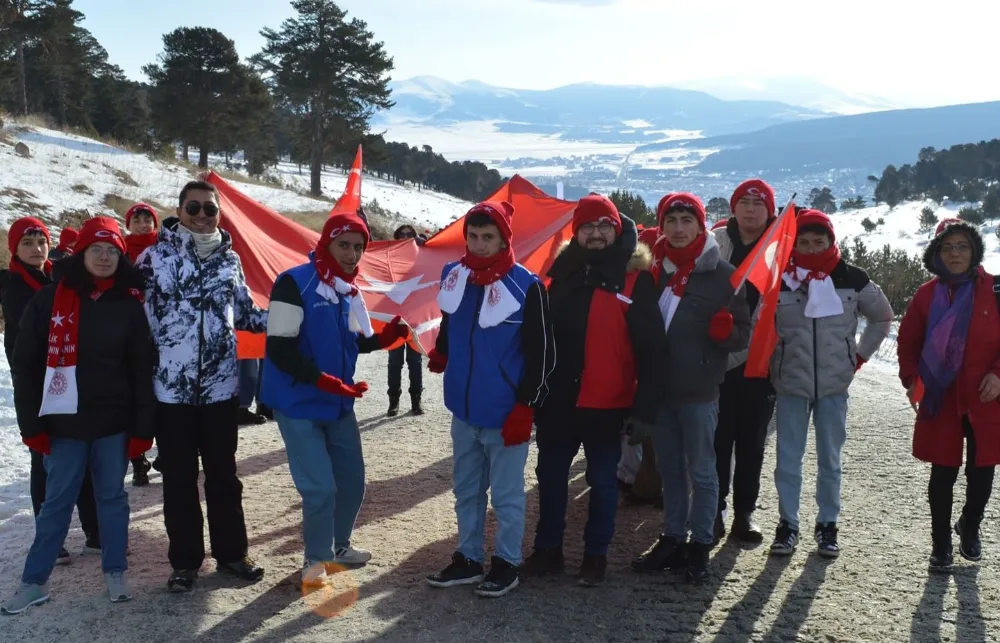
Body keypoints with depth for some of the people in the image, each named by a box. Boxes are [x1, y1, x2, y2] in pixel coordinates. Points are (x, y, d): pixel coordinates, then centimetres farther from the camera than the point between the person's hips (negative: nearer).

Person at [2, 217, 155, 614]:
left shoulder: (129, 304, -1)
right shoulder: (49, 300, -3)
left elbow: (142, 370, -1)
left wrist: (143, 428, -5)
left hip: (114, 422, 0)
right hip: (65, 421, 0)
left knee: (112, 495, 11)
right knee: (57, 501, 8)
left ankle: (115, 573, 24)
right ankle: (34, 581, 20)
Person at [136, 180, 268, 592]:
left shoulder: (229, 259, 6)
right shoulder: (155, 255, -3)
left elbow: (244, 312, 15)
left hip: (220, 386, 2)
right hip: (170, 387, -2)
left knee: (223, 473, 13)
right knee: (179, 478, 8)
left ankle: (231, 552, 27)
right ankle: (185, 560, 23)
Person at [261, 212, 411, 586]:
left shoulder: (349, 291, 8)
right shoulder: (295, 283, -17)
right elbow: (280, 348, -20)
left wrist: (384, 338, -3)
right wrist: (322, 380, -26)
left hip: (339, 403, 8)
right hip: (299, 404, -7)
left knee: (352, 479, 13)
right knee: (320, 486, -5)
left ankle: (339, 546, 35)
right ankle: (316, 559, 17)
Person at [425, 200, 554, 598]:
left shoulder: (526, 286, -13)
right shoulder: (453, 277, 3)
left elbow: (541, 353, -12)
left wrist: (525, 407, -14)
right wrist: (440, 353, 7)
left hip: (505, 413, -6)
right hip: (463, 410, 6)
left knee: (506, 494, 7)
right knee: (467, 490, 17)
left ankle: (506, 564, 22)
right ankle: (468, 559, 31)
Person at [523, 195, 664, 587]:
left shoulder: (636, 277, -7)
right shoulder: (563, 272, 7)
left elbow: (650, 347, -10)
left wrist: (643, 405, -13)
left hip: (607, 402, -4)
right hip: (558, 399, 4)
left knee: (602, 481, 10)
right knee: (550, 476, 14)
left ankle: (596, 556, 24)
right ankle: (547, 550, 29)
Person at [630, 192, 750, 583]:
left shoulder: (722, 275, -5)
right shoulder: (654, 272, 7)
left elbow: (743, 333, -3)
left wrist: (724, 331, -25)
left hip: (699, 392, -4)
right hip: (658, 388, 4)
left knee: (701, 470, 5)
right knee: (670, 470, 13)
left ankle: (700, 546, 17)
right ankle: (672, 540, 24)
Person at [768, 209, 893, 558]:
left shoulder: (852, 278, -1)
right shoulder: (779, 279, -3)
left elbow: (882, 316, 13)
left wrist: (860, 354, 8)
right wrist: (771, 362, -1)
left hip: (834, 385, 1)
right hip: (790, 384, 0)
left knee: (830, 458, 10)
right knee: (788, 458, 4)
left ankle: (828, 524, 22)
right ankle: (788, 523, 16)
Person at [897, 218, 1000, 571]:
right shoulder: (927, 294, 1)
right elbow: (908, 341, 8)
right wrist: (911, 379, -3)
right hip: (941, 401, 0)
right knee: (943, 473, 5)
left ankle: (970, 528, 37)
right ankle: (941, 542, 19)